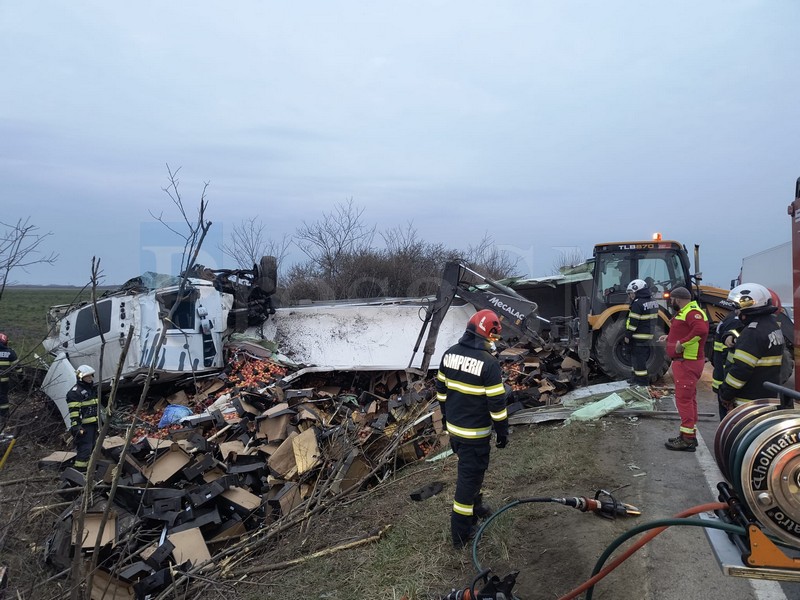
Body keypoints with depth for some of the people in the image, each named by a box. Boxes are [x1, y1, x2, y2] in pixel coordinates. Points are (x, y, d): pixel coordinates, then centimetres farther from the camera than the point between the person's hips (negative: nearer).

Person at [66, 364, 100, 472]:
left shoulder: (92, 389, 17)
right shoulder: (75, 392, -13)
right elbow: (73, 412, -19)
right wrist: (76, 426, -24)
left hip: (93, 424, 10)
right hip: (83, 426, -9)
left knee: (92, 448, 15)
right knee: (84, 449, -11)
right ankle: (80, 470, -7)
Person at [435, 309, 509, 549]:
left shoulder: (449, 354, -1)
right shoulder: (488, 363, -22)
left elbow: (441, 388, 10)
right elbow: (497, 402, -17)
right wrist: (502, 431, -5)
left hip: (453, 427, 7)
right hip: (475, 433, -7)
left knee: (469, 469, 26)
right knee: (470, 475, 4)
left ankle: (475, 506, 46)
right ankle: (461, 532, 13)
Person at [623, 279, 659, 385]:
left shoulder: (638, 304, -18)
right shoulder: (653, 302, 11)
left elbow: (632, 322, -19)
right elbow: (653, 319, 17)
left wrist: (627, 336, -12)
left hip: (638, 337, -9)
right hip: (649, 336, 9)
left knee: (638, 358, -2)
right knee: (643, 357, 18)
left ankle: (642, 380, 1)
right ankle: (637, 377, 27)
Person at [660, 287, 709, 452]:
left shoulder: (692, 312, -18)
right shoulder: (684, 312, 17)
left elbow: (701, 330, -35)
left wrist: (682, 343, -29)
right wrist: (670, 337, 20)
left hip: (687, 363, -11)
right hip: (684, 362, 11)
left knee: (684, 399, -9)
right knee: (688, 399, 17)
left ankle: (687, 438, -5)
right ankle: (690, 435, 27)